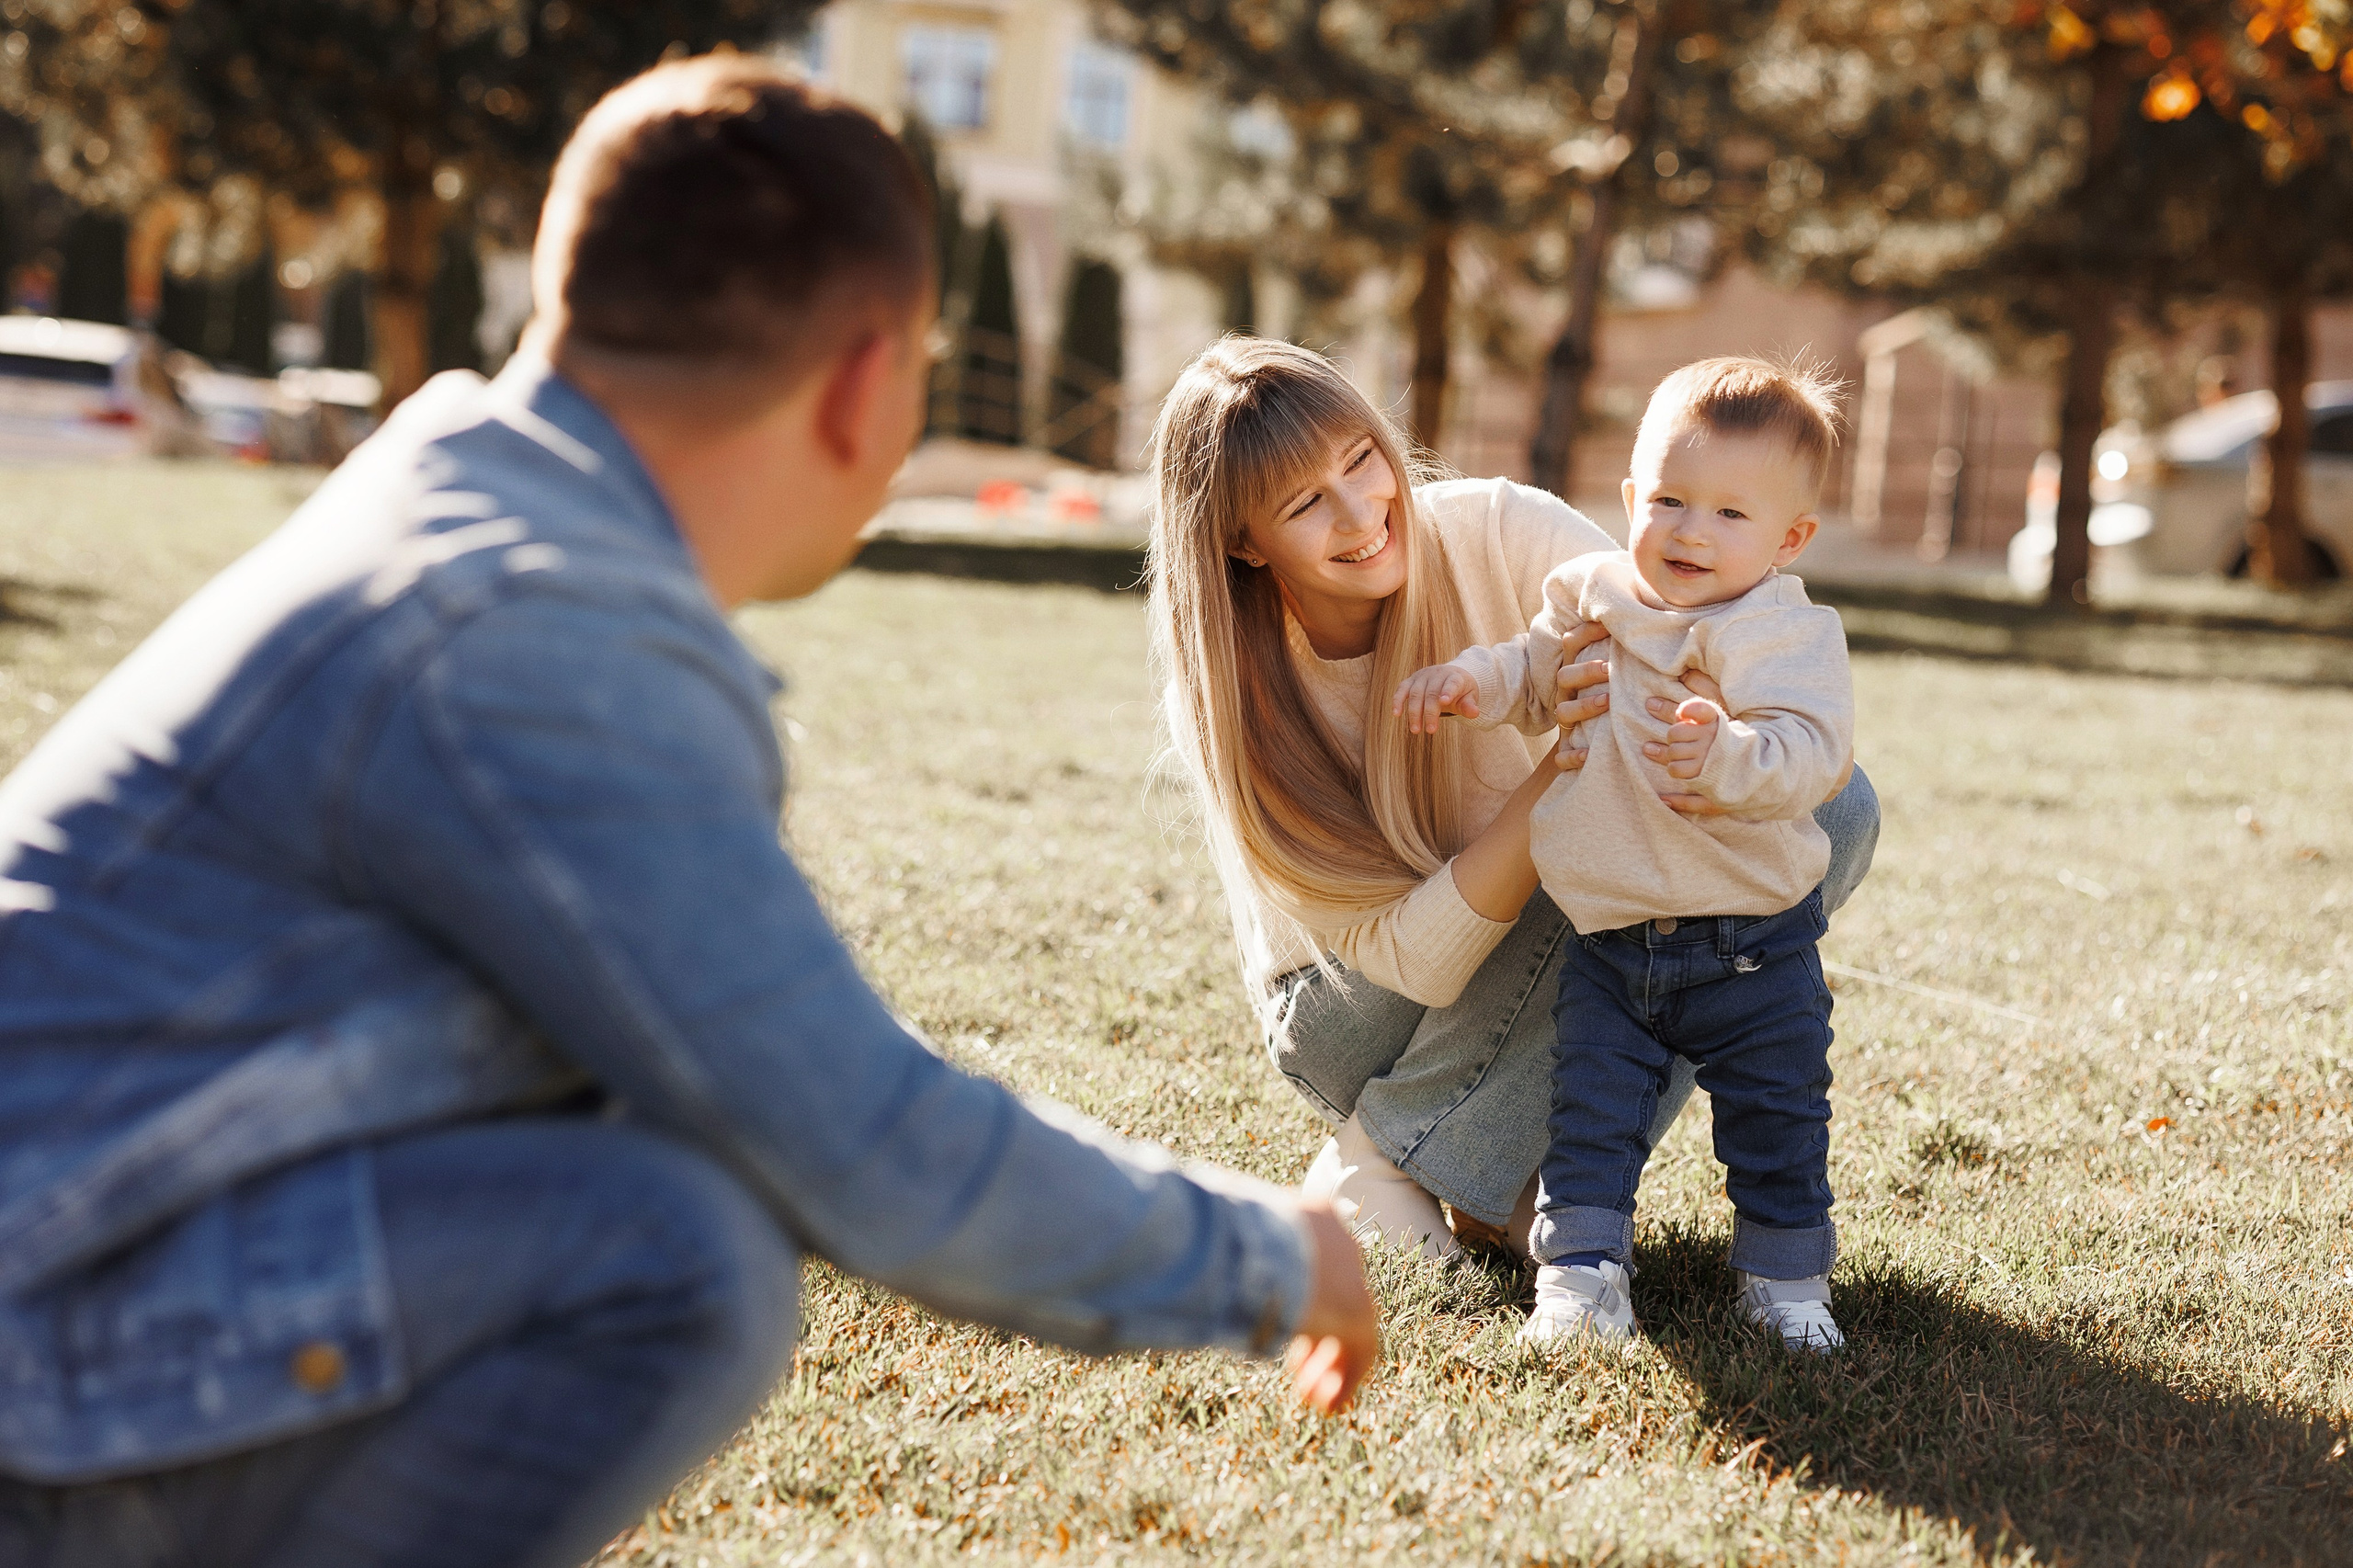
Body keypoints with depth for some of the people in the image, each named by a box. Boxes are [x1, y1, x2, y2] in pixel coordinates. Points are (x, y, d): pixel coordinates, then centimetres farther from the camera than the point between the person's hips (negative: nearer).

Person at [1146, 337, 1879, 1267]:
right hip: (1361, 1017, -4)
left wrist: (1716, 738, -48)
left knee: (1836, 812, -20)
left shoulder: (1501, 534, -21)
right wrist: (1560, 769, -41)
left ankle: (1545, 1171, -14)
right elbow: (1414, 958, -27)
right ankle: (1371, 1163, -14)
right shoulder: (1233, 694, -24)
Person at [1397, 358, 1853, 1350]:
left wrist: (1723, 753, -46)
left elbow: (1805, 753, -28)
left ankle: (1786, 1272, 24)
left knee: (1776, 1111, 8)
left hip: (1751, 939, -4)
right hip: (1608, 935, 4)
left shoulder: (1785, 633, -16)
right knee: (1591, 1103, 3)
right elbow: (1537, 677, 20)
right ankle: (1582, 1268, 10)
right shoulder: (1594, 596, 1)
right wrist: (1470, 683, 1)